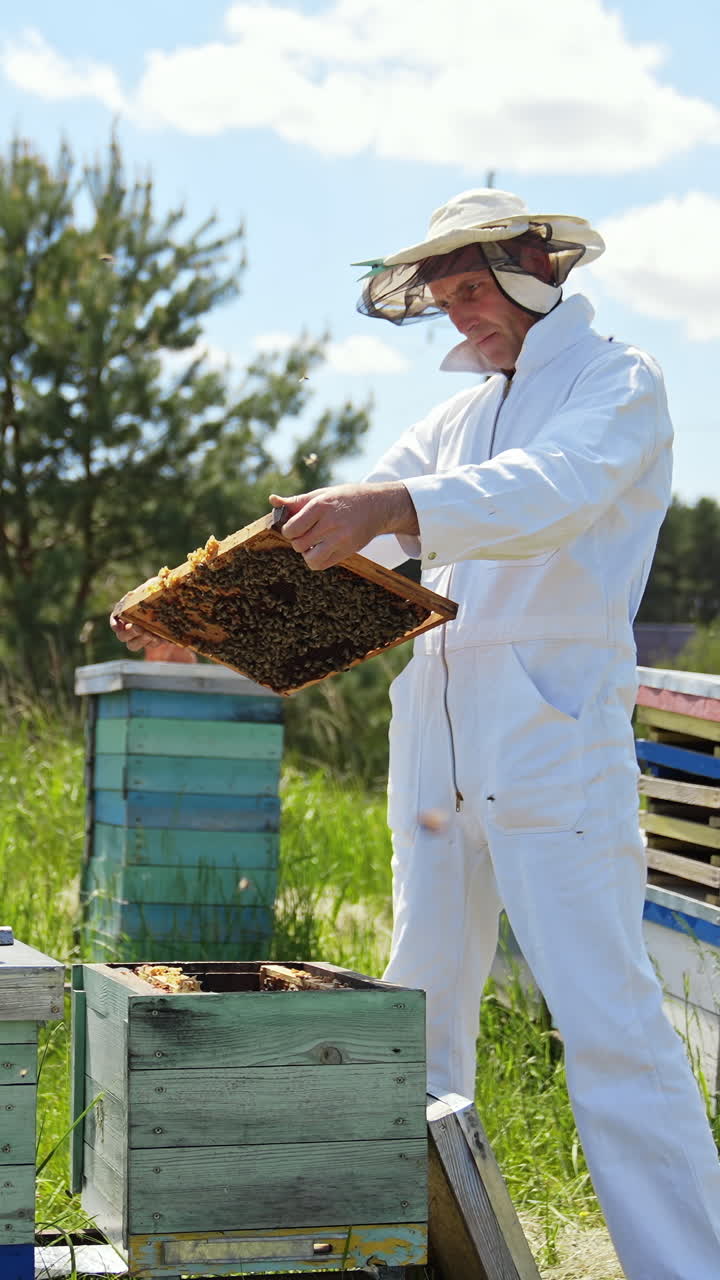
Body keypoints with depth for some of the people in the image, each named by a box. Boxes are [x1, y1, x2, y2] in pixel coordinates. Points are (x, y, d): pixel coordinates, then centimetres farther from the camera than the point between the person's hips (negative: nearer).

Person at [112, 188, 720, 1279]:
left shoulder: (617, 382, 1)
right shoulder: (457, 421, 23)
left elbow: (557, 489, -22)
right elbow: (323, 546, 18)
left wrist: (396, 503, -38)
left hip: (555, 747, -7)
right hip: (437, 755, 7)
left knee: (607, 1019, -11)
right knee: (421, 1015, 10)